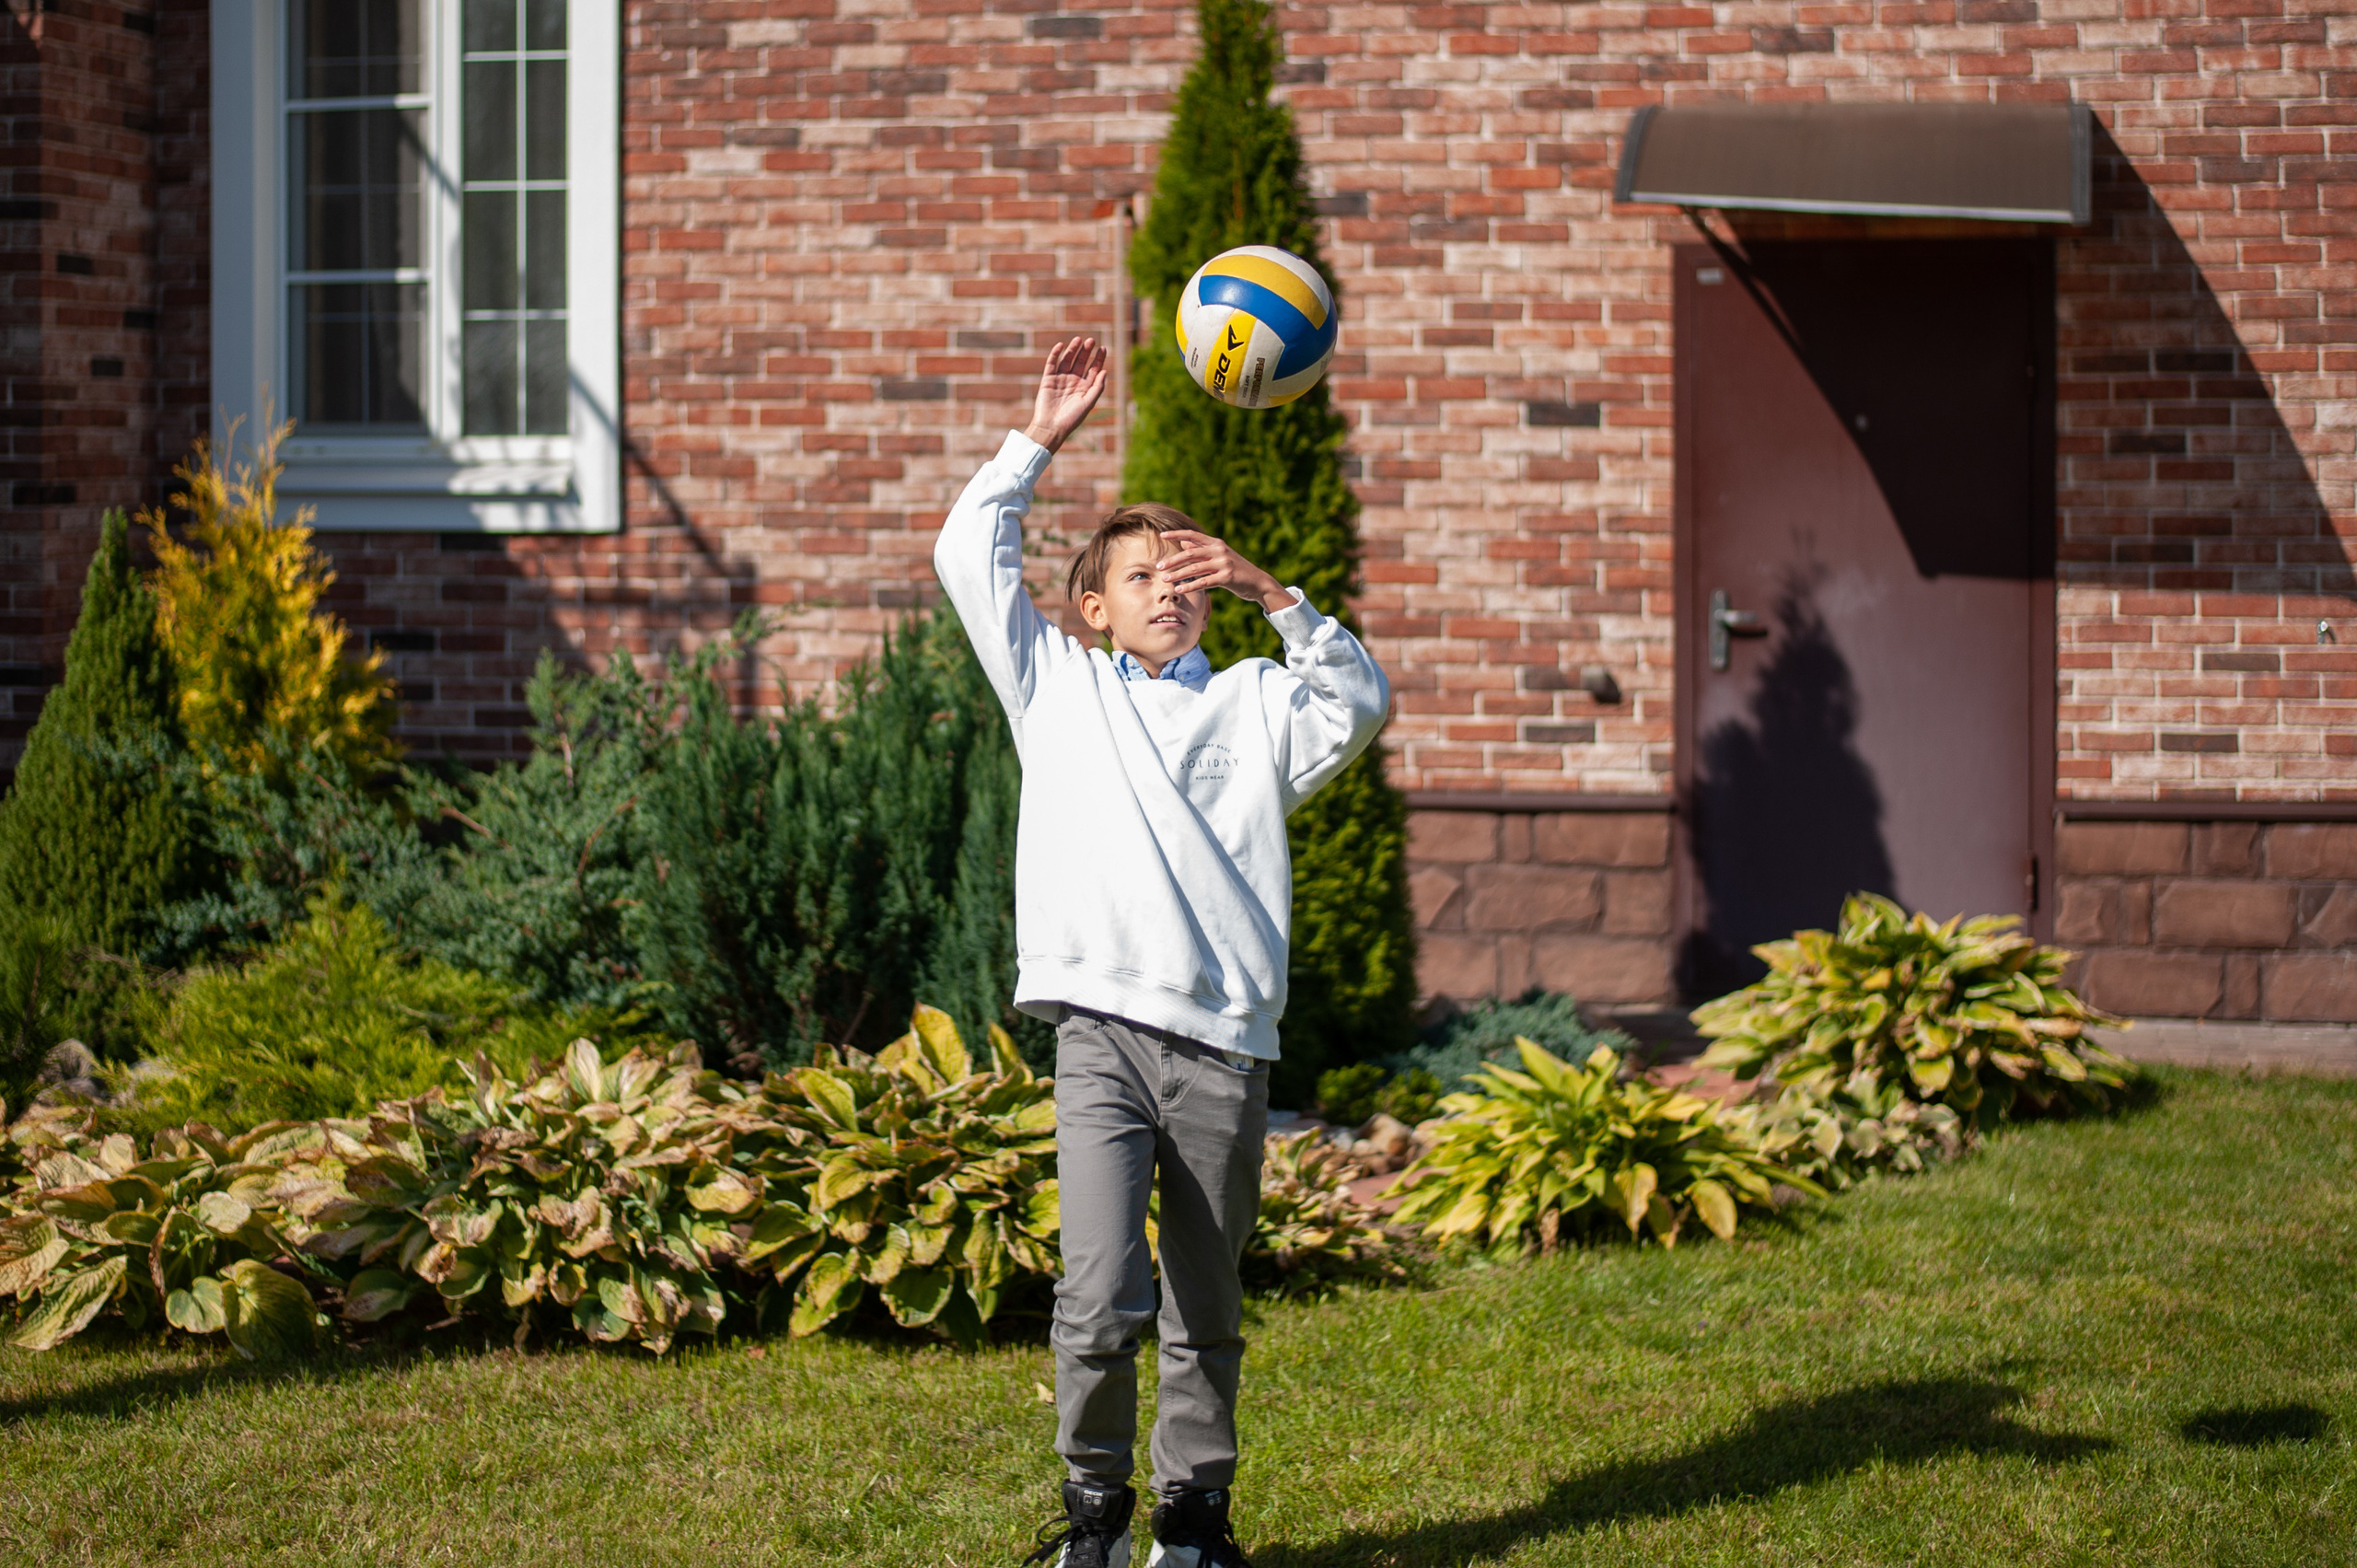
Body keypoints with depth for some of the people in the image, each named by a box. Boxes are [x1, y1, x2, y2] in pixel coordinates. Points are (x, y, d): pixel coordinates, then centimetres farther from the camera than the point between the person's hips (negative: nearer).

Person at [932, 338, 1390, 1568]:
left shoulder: (1251, 704, 19)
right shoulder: (1060, 688, 18)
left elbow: (1360, 701, 3)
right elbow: (968, 556, 16)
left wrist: (1270, 595, -1)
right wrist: (1040, 440, 14)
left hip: (1224, 1044, 2)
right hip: (1101, 1030, -1)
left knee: (1204, 1313, 7)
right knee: (1101, 1293, -14)